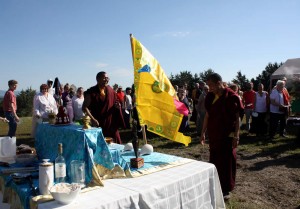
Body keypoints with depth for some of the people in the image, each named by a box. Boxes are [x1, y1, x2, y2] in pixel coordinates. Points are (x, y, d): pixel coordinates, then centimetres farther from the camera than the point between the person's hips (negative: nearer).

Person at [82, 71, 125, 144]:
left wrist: (117, 106, -5)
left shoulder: (110, 90, 6)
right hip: (98, 124, -4)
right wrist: (92, 119, -18)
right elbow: (84, 107, -8)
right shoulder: (91, 92, -7)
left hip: (111, 123, 4)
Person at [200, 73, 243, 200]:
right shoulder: (210, 96, 3)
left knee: (227, 162, 6)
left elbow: (237, 117, -9)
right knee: (214, 161, 13)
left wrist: (236, 136, -12)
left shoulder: (231, 96, -12)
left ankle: (226, 189, 20)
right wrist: (203, 133, 9)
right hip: (213, 135, 5)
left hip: (228, 136, -5)